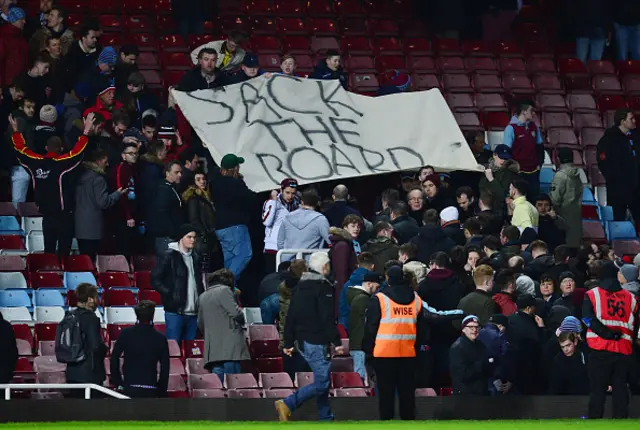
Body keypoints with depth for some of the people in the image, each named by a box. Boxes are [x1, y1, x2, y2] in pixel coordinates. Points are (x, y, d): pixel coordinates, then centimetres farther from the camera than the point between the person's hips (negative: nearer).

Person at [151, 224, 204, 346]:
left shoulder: (195, 258, 16)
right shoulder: (169, 256, -3)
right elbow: (155, 279, -6)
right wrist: (169, 294, -12)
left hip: (193, 312, 6)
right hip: (175, 312, -6)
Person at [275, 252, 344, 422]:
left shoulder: (300, 287, 15)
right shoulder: (323, 287, -11)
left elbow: (290, 317, 16)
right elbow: (328, 319, -17)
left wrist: (288, 343, 19)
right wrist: (337, 342, -15)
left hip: (303, 342, 9)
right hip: (317, 342, -9)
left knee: (323, 380, 16)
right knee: (322, 383, -10)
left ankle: (326, 418, 17)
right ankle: (287, 405, -20)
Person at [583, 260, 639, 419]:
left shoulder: (592, 295, 0)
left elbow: (589, 320, -13)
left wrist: (609, 334, -13)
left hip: (600, 351, -2)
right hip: (624, 352, 3)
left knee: (597, 390, 1)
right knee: (620, 390, 6)